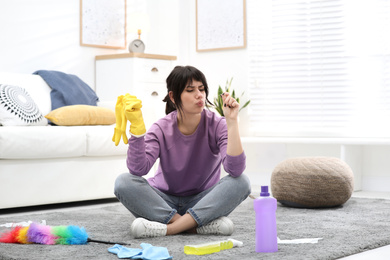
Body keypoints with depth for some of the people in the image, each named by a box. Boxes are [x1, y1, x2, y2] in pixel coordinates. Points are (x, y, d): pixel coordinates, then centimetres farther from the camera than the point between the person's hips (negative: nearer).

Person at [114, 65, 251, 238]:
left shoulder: (216, 125, -10)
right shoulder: (162, 129, -9)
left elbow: (235, 170, -26)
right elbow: (138, 169, -24)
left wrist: (232, 121, -31)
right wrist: (137, 127, -32)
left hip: (202, 201, 0)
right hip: (164, 202, 0)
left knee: (241, 182, -27)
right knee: (124, 182, -25)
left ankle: (169, 228, -30)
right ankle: (195, 225, -27)